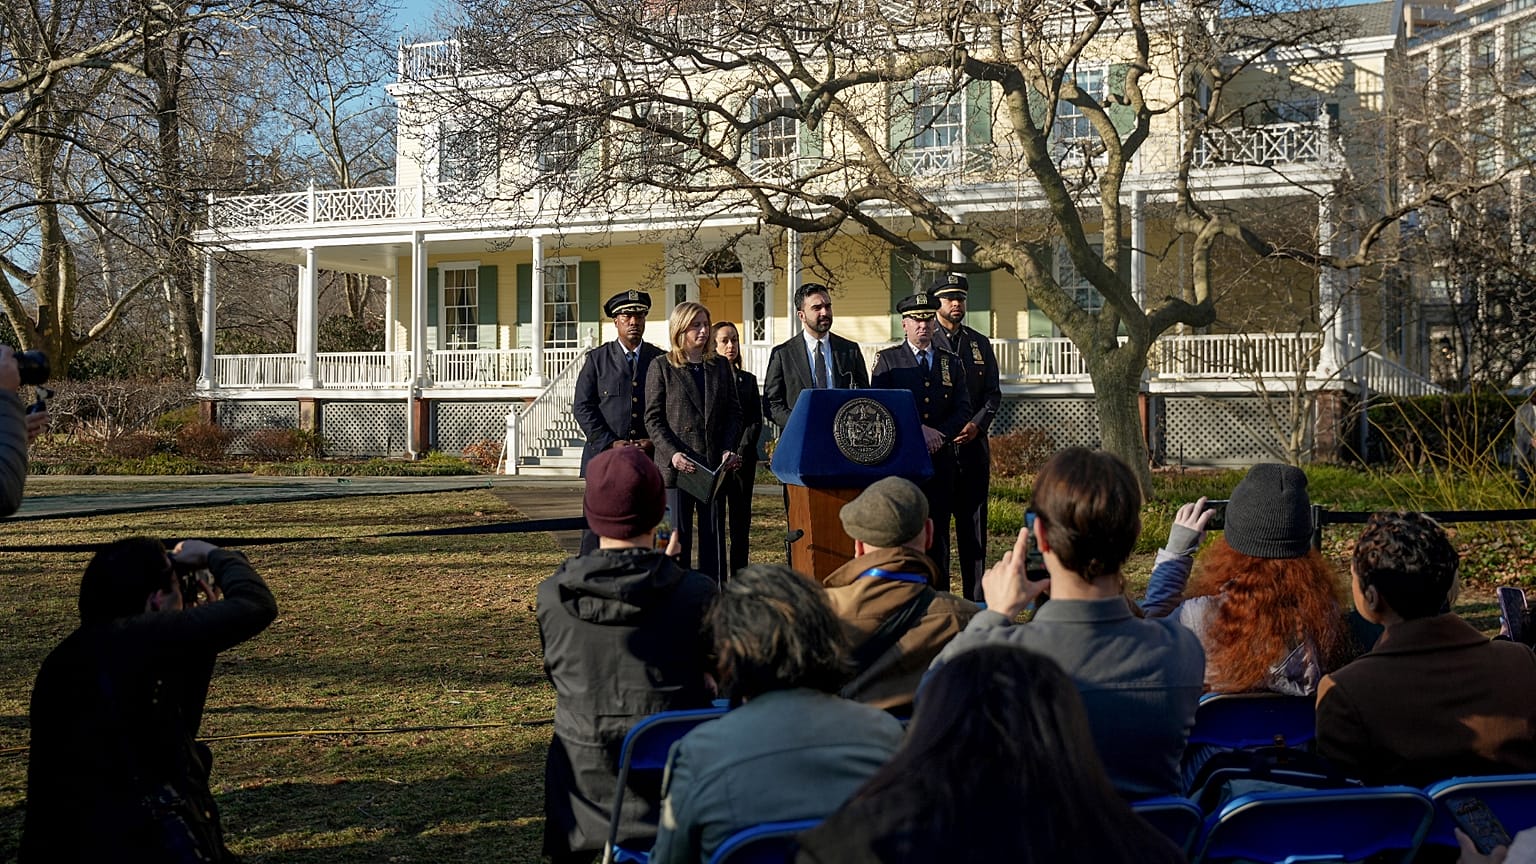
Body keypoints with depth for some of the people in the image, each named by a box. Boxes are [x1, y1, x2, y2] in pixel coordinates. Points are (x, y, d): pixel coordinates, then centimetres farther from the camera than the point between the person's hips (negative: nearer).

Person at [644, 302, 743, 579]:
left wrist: (729, 450, -3)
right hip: (676, 465, -3)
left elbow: (734, 413, 12)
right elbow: (653, 418, -2)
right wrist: (672, 453, -16)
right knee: (677, 534, -1)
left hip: (715, 464, 3)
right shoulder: (661, 366, 2)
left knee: (714, 533, 5)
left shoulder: (721, 367, 13)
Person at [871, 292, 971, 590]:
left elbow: (963, 410, 7)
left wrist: (940, 435, -11)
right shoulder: (887, 359, 5)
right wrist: (918, 430, -15)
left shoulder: (951, 362, 14)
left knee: (938, 527, 3)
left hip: (940, 457, 3)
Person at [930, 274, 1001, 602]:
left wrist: (977, 424, -7)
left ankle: (974, 596, 10)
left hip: (973, 443, 3)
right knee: (933, 519, 0)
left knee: (974, 519, 5)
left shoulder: (980, 343, 12)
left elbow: (993, 393, 10)